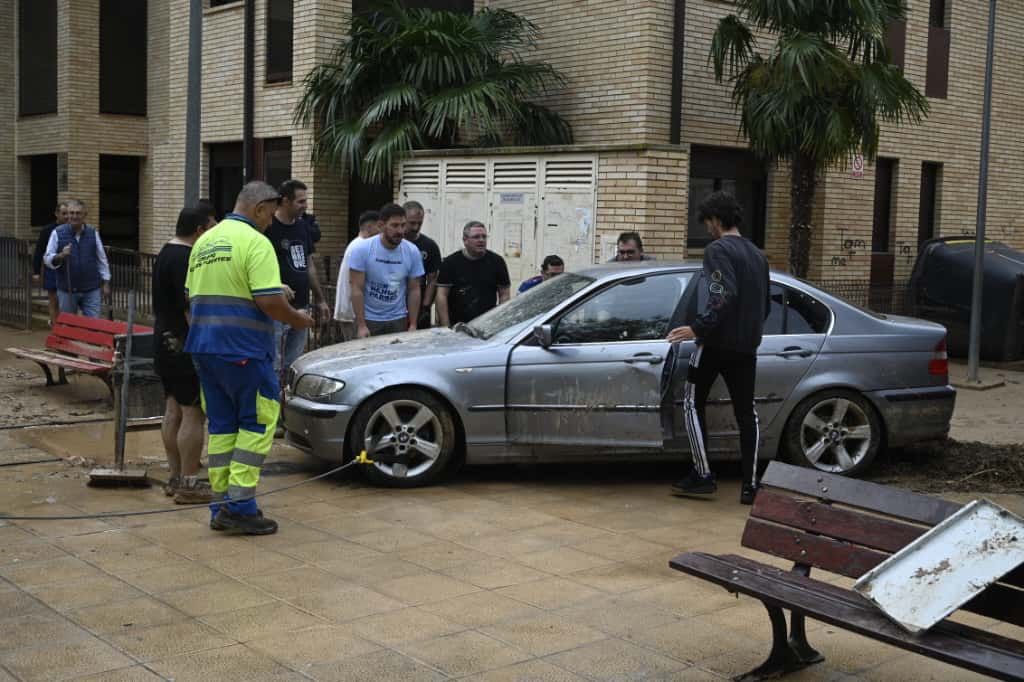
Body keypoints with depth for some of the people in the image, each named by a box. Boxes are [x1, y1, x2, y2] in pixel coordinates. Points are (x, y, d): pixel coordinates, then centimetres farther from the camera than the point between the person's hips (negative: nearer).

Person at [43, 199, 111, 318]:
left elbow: (102, 259, 7)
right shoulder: (57, 233, -3)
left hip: (91, 290, 1)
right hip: (66, 290, 0)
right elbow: (47, 259, -4)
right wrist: (61, 256, -25)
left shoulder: (93, 233, 3)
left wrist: (106, 283, 4)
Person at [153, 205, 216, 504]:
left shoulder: (166, 253, 16)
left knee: (174, 410, 13)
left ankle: (175, 478, 19)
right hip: (185, 347, -11)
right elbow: (191, 307, -23)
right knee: (193, 413, -7)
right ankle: (189, 484, -5)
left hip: (165, 342, 11)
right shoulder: (185, 259, -17)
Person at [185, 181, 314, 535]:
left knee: (221, 424, 12)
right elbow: (269, 301, -18)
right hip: (243, 350, -8)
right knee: (258, 422, 0)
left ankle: (221, 506, 15)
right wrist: (297, 319, -1)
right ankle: (240, 505, -4)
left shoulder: (204, 241, 15)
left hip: (203, 346, 8)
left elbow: (191, 294, 19)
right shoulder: (255, 242, -11)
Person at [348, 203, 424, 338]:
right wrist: (361, 325, -14)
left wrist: (413, 325, -2)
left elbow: (414, 290, 2)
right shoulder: (362, 249, -11)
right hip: (369, 320, -2)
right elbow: (356, 289, -10)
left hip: (399, 321, 2)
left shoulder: (413, 252, -4)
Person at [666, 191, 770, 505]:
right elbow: (766, 305, 24)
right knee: (746, 411, 7)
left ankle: (703, 476, 2)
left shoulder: (718, 250, -10)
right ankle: (750, 485, 3)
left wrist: (698, 328, -24)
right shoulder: (757, 255, 17)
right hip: (746, 347, 7)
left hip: (716, 342, -7)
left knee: (693, 403, 6)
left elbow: (723, 296, -24)